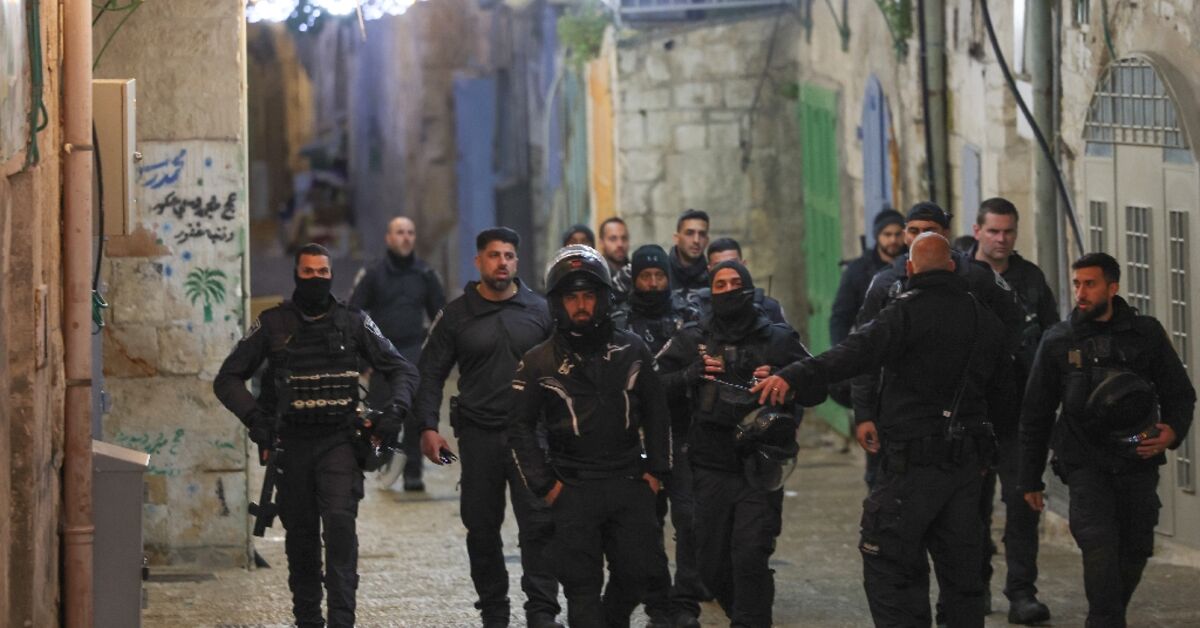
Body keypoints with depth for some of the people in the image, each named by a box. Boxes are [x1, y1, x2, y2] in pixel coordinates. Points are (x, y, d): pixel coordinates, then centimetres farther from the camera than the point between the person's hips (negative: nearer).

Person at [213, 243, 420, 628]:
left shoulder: (353, 323, 5)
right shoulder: (272, 325, 4)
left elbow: (402, 371, 9)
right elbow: (228, 379, 5)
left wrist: (395, 411, -9)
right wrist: (254, 417, -12)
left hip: (339, 442, -1)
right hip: (292, 444, 1)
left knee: (340, 524, -17)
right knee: (300, 535, 6)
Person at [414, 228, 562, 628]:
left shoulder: (540, 311, 5)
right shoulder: (456, 315, 5)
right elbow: (432, 373, 5)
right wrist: (428, 426, -5)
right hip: (479, 436, 1)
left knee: (539, 525, -8)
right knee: (482, 529, 7)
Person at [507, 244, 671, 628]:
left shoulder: (632, 350, 6)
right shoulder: (539, 362, -1)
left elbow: (655, 412, 13)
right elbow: (520, 427, 2)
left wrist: (657, 469, 6)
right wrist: (544, 485, -4)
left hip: (631, 484, 2)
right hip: (574, 492, -2)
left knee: (634, 574, 6)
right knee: (582, 586, -3)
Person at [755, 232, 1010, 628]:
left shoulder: (909, 310, -12)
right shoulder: (987, 321, 10)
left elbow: (859, 352, -28)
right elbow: (999, 387, 18)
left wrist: (794, 377, -38)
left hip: (912, 462, -6)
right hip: (967, 462, 7)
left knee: (889, 569, -2)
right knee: (961, 573, 14)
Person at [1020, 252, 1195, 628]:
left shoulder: (1147, 333, 5)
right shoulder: (1058, 342, 5)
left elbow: (1180, 393, 11)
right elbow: (1035, 416, 11)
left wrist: (1172, 431, -11)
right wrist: (1031, 480, 10)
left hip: (1137, 460, 2)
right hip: (1086, 464, -2)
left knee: (1135, 551, 6)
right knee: (1100, 545, -18)